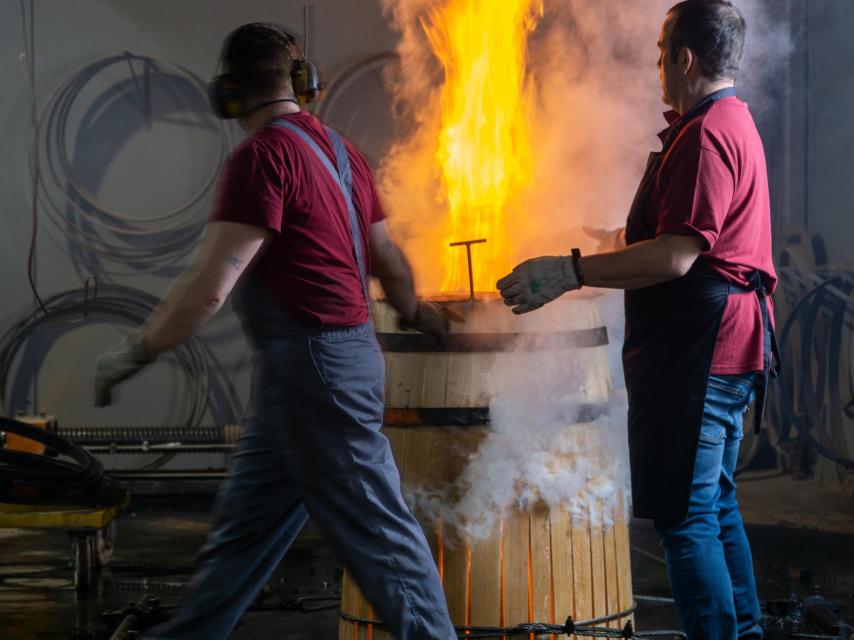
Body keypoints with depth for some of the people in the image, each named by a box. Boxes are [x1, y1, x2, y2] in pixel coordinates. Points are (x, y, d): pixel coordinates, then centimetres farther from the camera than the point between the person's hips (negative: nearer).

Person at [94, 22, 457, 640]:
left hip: (311, 367, -9)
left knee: (375, 529, -2)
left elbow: (209, 288, -21)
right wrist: (415, 312, 39)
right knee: (244, 521, 16)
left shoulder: (264, 154, -16)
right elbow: (388, 258, 19)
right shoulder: (338, 148, 9)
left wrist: (135, 352, -9)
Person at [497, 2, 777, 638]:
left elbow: (676, 256, -26)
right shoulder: (734, 121, 18)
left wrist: (572, 270, -26)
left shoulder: (705, 136, -17)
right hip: (724, 348, 11)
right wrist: (623, 239, 40)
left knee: (684, 515, -8)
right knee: (715, 503, 18)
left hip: (697, 348, -11)